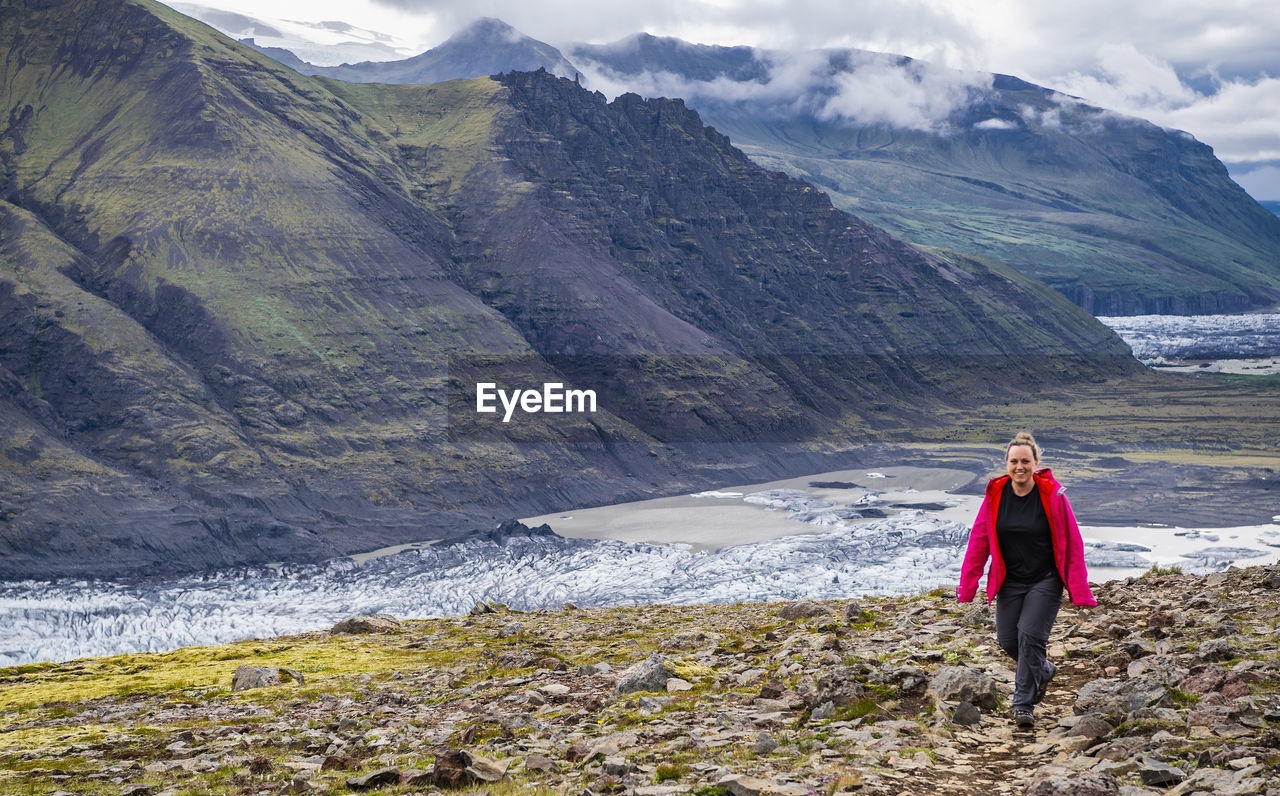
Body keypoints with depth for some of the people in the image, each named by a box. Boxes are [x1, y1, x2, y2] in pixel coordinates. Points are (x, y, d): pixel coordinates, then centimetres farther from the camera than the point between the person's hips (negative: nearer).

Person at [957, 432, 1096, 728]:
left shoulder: (1052, 495, -11)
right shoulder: (995, 495, -3)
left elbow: (1072, 544, -8)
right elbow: (979, 541, 1)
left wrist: (1079, 591, -11)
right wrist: (967, 587, 0)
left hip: (1045, 581, -3)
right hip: (1010, 581, 4)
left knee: (1030, 636, -13)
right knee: (1007, 639, 4)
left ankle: (1024, 704, -1)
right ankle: (1043, 670, 35)